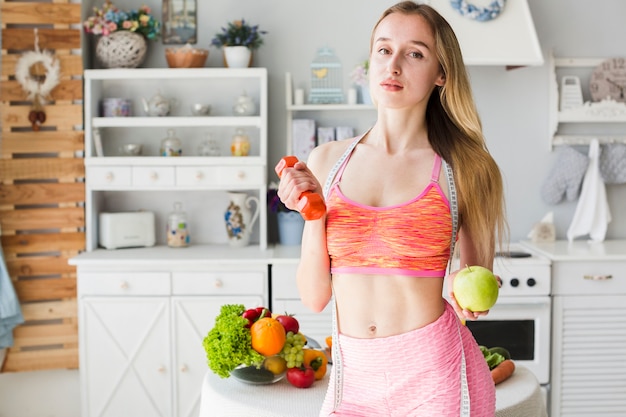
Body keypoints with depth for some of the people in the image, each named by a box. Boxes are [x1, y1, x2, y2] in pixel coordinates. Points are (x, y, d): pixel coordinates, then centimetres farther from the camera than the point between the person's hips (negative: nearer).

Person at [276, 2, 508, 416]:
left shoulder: (464, 168, -5)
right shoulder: (327, 161, 1)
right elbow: (315, 297, 2)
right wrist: (313, 215, -11)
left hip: (434, 375, -2)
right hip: (354, 378, 3)